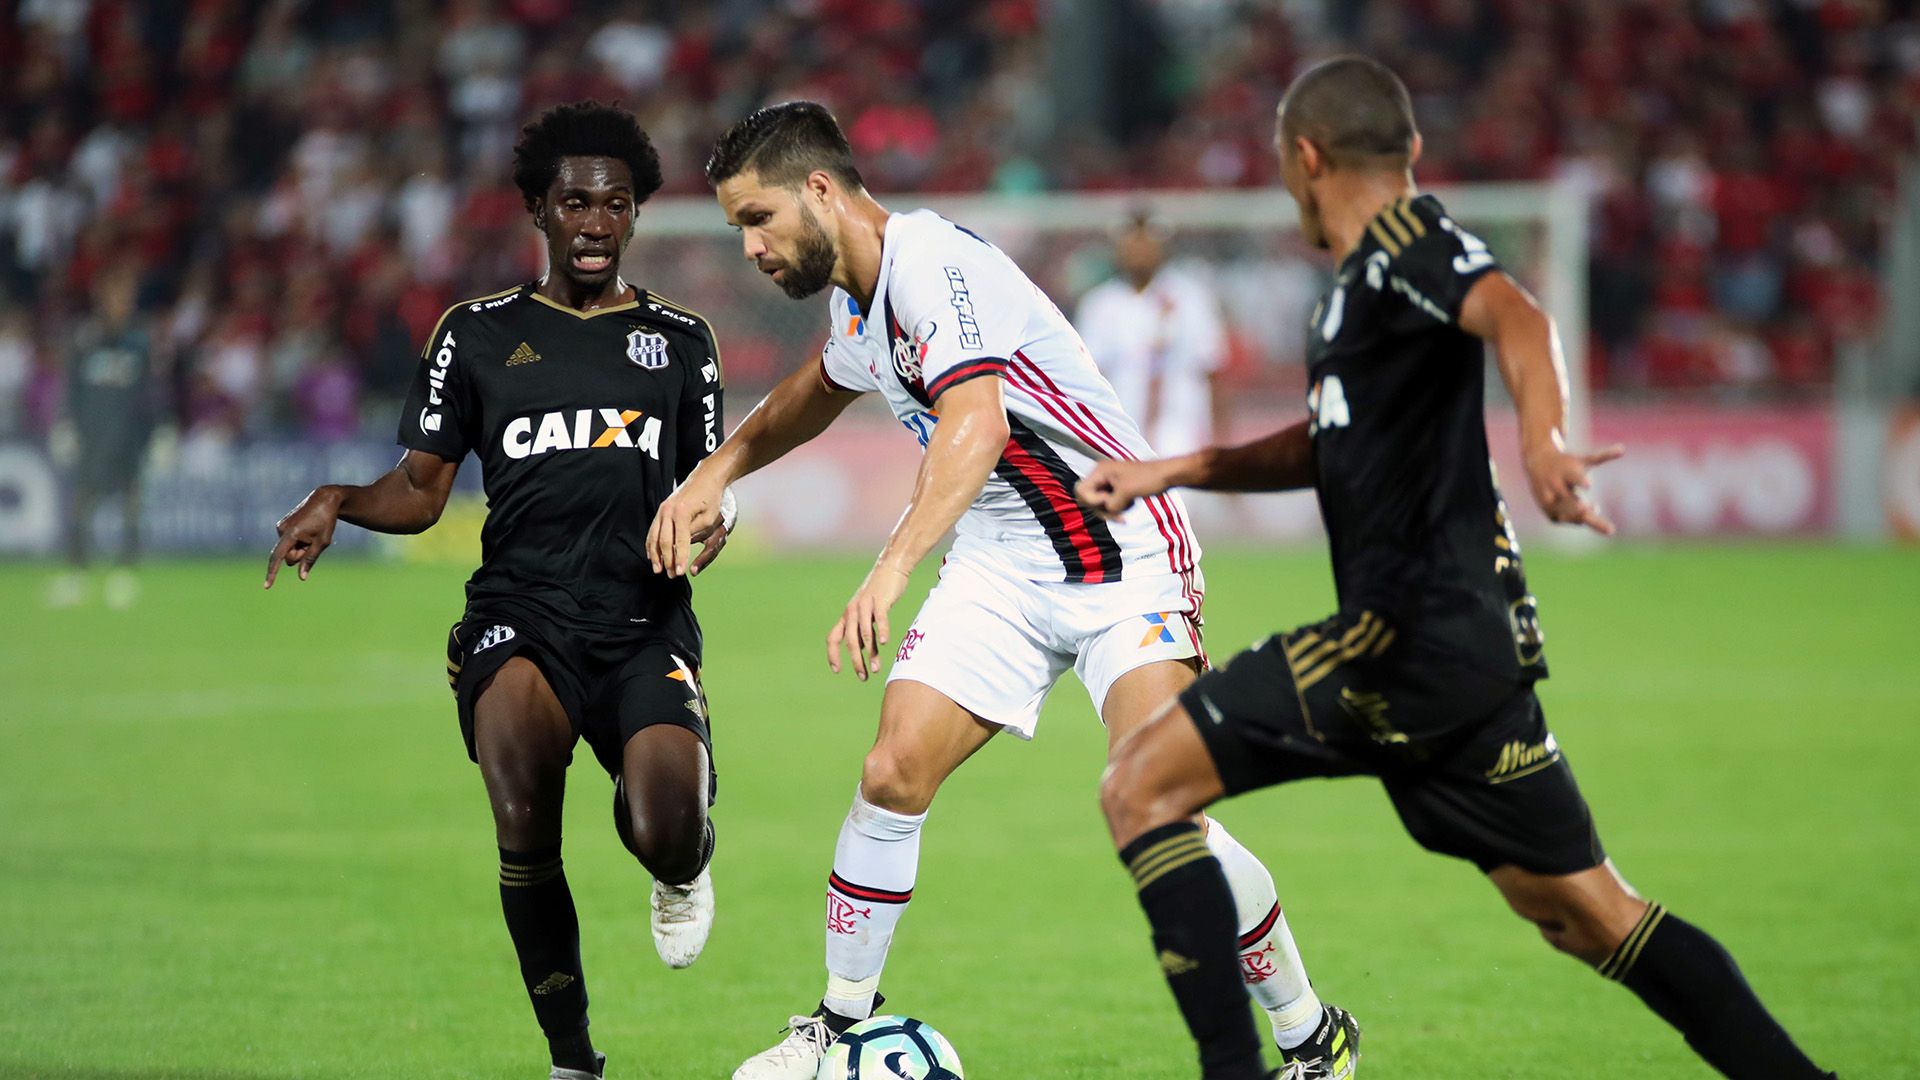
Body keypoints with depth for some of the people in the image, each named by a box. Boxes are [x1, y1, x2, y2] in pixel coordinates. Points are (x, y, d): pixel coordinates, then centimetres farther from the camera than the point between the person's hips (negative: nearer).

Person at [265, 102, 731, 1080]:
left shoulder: (679, 338, 16)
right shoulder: (477, 334, 12)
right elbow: (421, 490, 11)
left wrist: (704, 526, -4)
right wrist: (338, 502, -9)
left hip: (646, 626, 1)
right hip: (519, 617, -1)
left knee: (665, 840, -23)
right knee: (522, 814, -30)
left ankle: (682, 864, 20)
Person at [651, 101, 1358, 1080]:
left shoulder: (933, 264, -22)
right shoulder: (856, 296, 8)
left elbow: (977, 424, -40)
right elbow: (818, 391, 33)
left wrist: (892, 567, -51)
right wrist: (716, 471, 18)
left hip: (1123, 551, -8)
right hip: (1000, 569, 8)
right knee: (892, 775, -6)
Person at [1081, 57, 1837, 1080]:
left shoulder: (1406, 237, -6)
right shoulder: (1367, 278, 23)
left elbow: (1517, 319, -26)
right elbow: (1332, 442, 37)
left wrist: (1541, 440, -46)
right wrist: (1173, 471, 31)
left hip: (1413, 631, -10)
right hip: (1466, 645, 10)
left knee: (1141, 785, -8)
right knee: (1587, 912, 11)